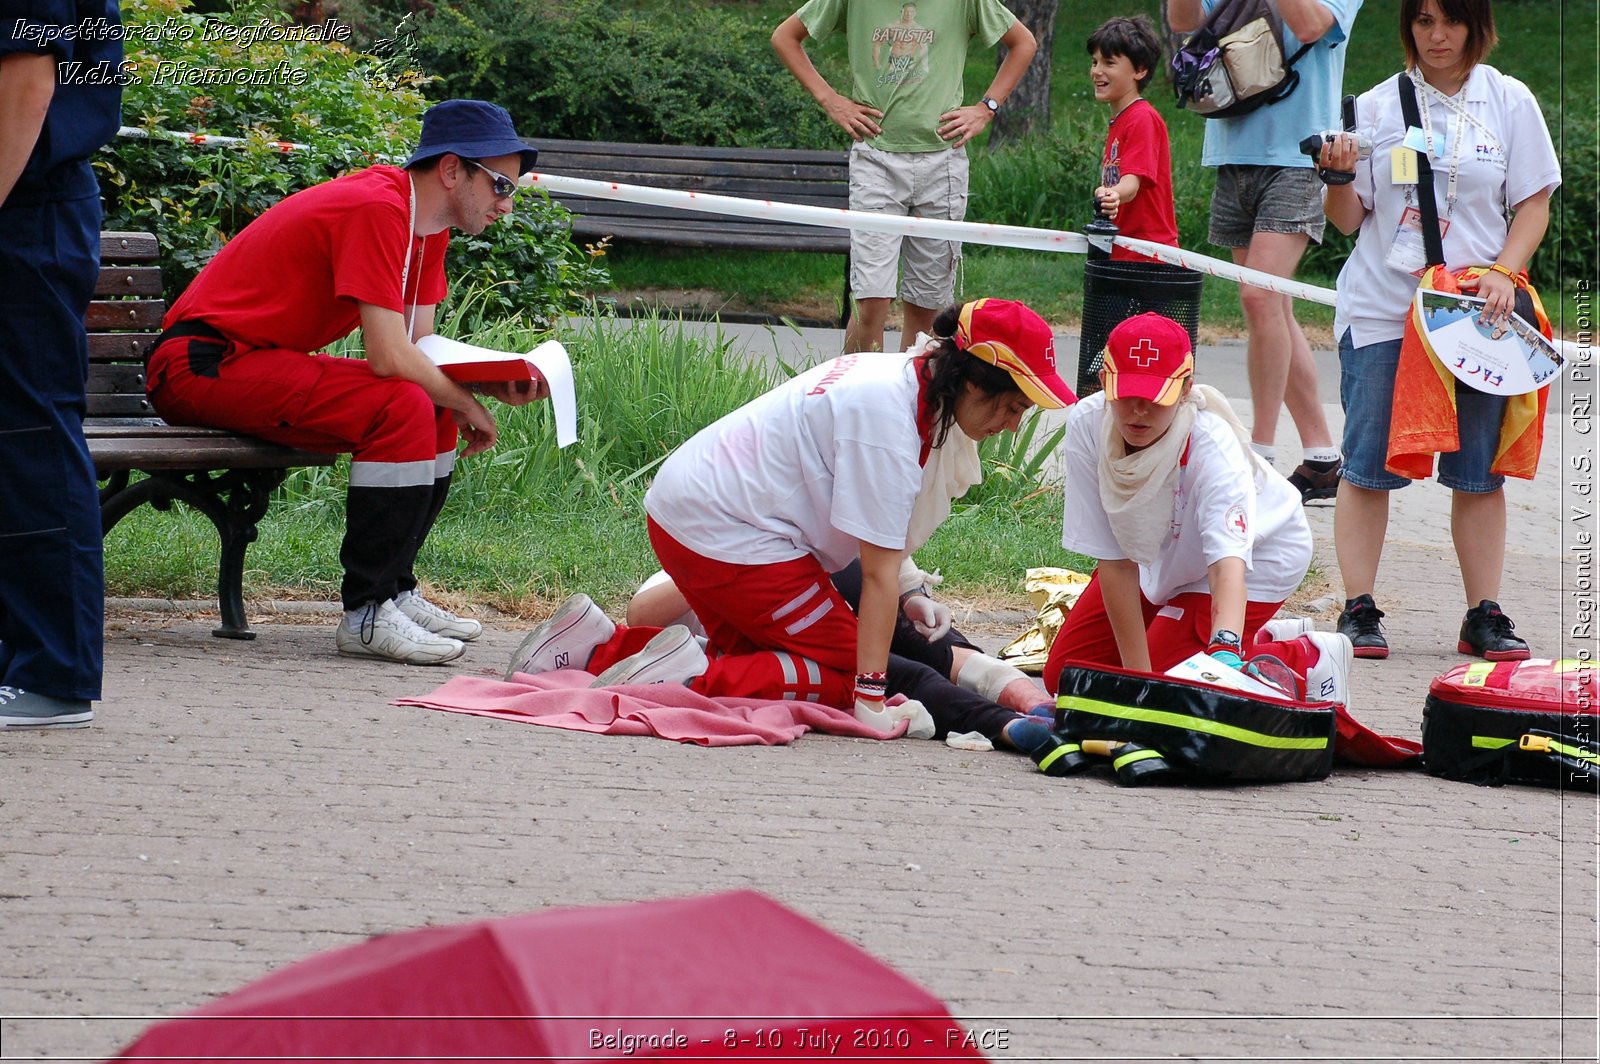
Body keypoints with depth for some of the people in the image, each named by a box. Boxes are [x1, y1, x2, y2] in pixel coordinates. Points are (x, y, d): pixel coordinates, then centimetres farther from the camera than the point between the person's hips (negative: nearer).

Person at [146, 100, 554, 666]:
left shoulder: (428, 225, 9)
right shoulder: (375, 209, -21)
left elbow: (418, 345, 6)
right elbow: (390, 356, -26)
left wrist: (497, 383, -10)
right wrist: (467, 404, -11)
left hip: (264, 361, 11)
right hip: (203, 363, -11)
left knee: (438, 410, 9)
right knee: (403, 406, -25)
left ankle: (393, 590, 10)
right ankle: (368, 615, -21)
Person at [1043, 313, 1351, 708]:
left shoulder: (1212, 445, -39)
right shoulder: (1086, 426, -28)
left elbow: (1228, 561, -51)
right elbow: (1114, 561, -24)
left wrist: (1224, 650, -70)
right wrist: (1136, 673, -25)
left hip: (1256, 555, -5)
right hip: (1160, 558, 6)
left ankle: (1307, 659, 6)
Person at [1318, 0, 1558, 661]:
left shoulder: (1509, 103, 5)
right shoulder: (1378, 107, 5)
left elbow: (1533, 204, 6)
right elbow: (1350, 220, 6)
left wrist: (1504, 272, -9)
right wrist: (1340, 177, -14)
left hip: (1473, 313, 0)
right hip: (1380, 310, 0)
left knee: (1478, 470, 1)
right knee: (1367, 465, -1)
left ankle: (1484, 617, 7)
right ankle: (1359, 611, 4)